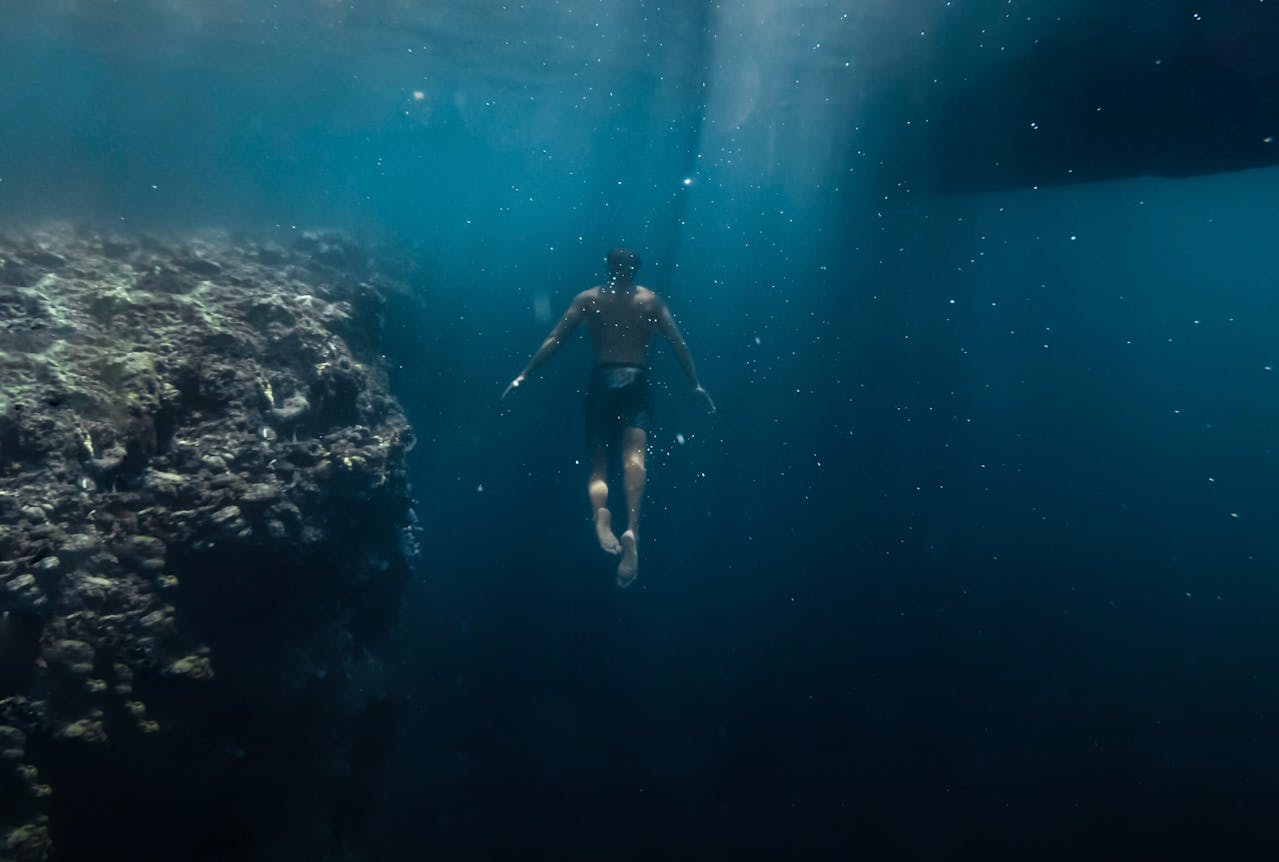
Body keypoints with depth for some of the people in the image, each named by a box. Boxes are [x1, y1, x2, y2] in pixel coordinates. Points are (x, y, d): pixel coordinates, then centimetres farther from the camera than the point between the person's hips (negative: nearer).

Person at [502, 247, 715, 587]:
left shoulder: (587, 299, 13)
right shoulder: (652, 300, 14)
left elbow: (555, 339, 6)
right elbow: (679, 343, 9)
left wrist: (524, 374, 8)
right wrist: (695, 384, 13)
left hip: (603, 380, 0)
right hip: (636, 381, 0)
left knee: (599, 460, 5)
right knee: (633, 456, -17)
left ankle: (601, 513, -27)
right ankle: (632, 529, -39)